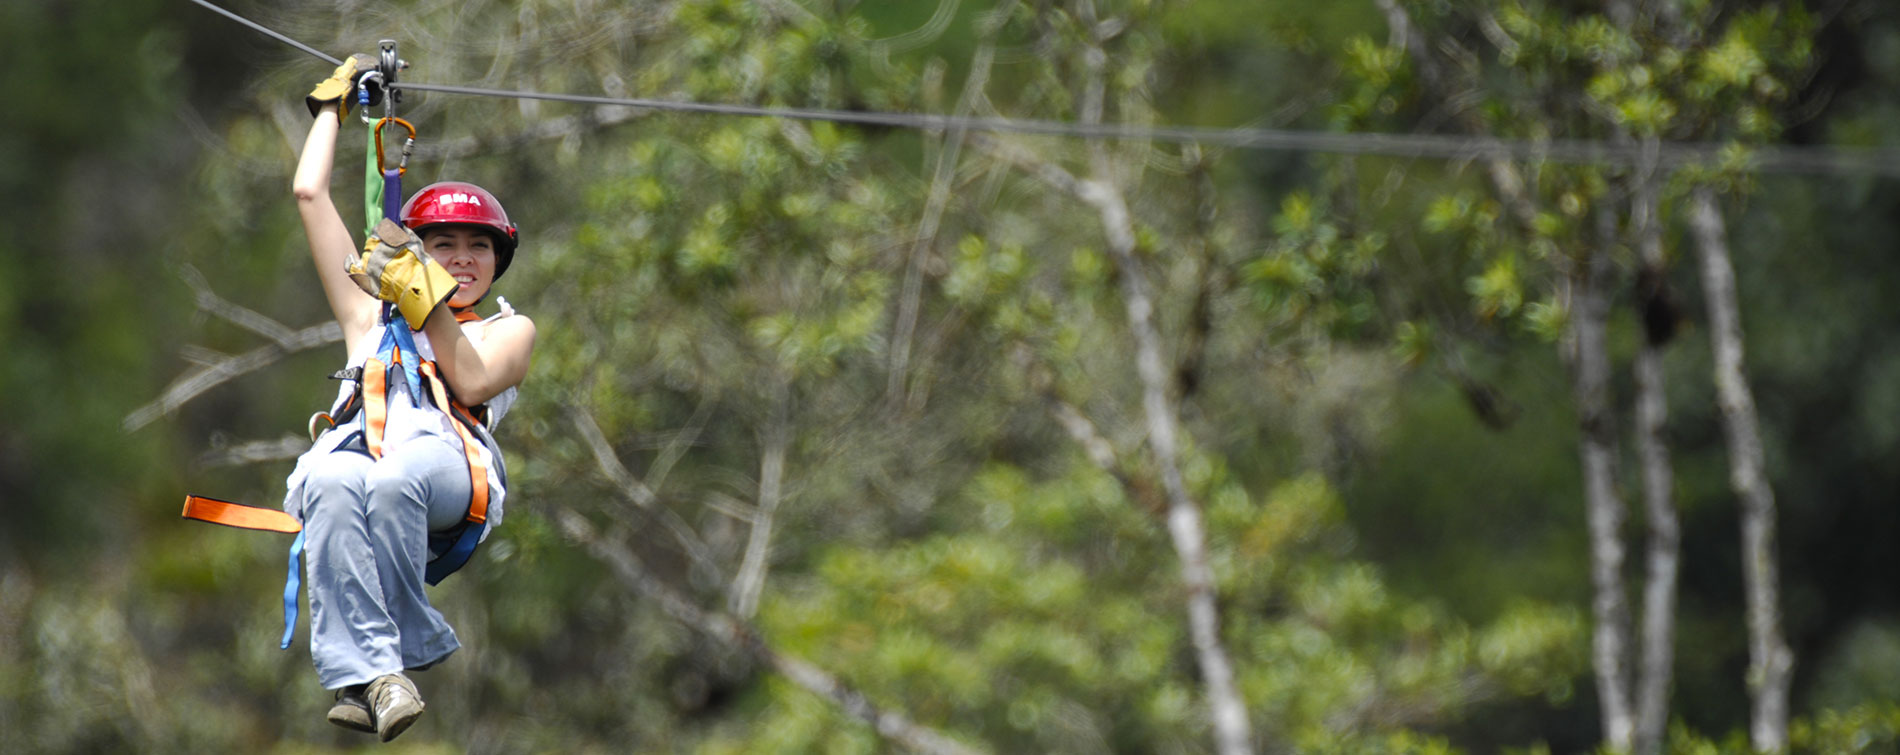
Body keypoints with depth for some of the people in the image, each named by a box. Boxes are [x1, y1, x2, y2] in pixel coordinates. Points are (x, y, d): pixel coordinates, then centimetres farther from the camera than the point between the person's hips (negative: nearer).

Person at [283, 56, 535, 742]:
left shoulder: (509, 330, 33)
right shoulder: (371, 313, 38)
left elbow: (472, 382, 9)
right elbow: (309, 195, 39)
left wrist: (428, 300, 4)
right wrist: (332, 106, 47)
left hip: (447, 468, -1)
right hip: (357, 447, 1)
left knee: (396, 476, -41)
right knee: (331, 478, -40)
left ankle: (363, 668, -36)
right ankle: (375, 668, -52)